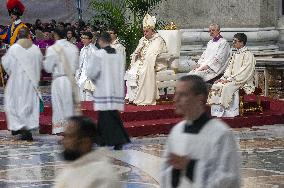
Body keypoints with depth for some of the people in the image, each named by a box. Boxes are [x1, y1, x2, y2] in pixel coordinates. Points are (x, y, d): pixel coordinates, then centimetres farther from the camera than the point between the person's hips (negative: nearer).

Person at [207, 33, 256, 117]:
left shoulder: (248, 55, -10)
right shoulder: (235, 55, 17)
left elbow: (244, 72, -17)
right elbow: (229, 68, 17)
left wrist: (230, 79, -20)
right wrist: (224, 78, -2)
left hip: (243, 81, -8)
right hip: (233, 79, 8)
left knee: (227, 87, -32)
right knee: (216, 86, -12)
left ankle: (227, 113, -27)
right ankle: (217, 112, -17)